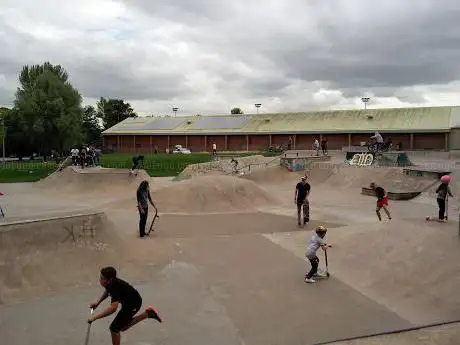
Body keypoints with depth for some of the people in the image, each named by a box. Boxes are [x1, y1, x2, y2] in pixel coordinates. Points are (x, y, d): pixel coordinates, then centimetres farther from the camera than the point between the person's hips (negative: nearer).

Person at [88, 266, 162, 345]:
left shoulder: (115, 288, -37)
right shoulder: (110, 282, -12)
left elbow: (113, 308, -49)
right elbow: (107, 291, 15)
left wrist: (95, 317, -45)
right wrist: (97, 303, 6)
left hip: (133, 304, -9)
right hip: (128, 301, 9)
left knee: (114, 328, -6)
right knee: (122, 327, 23)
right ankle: (148, 313, 27)